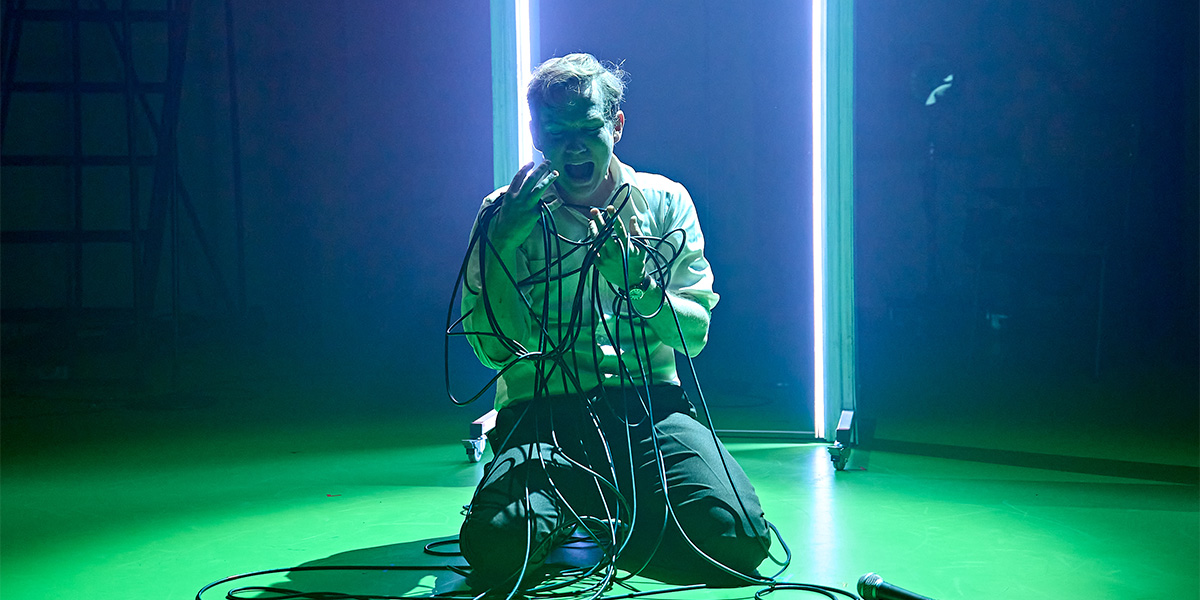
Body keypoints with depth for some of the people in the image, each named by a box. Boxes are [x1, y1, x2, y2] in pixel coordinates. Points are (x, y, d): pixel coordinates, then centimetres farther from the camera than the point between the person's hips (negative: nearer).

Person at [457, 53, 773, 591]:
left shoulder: (663, 201, 12)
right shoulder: (503, 216, 8)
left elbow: (694, 334, 5)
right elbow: (493, 349, -2)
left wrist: (637, 284, -14)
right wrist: (502, 245, -14)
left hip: (648, 403, 2)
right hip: (542, 410, -2)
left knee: (739, 538, -24)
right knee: (498, 546, -32)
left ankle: (595, 517, 7)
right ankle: (576, 511, 5)